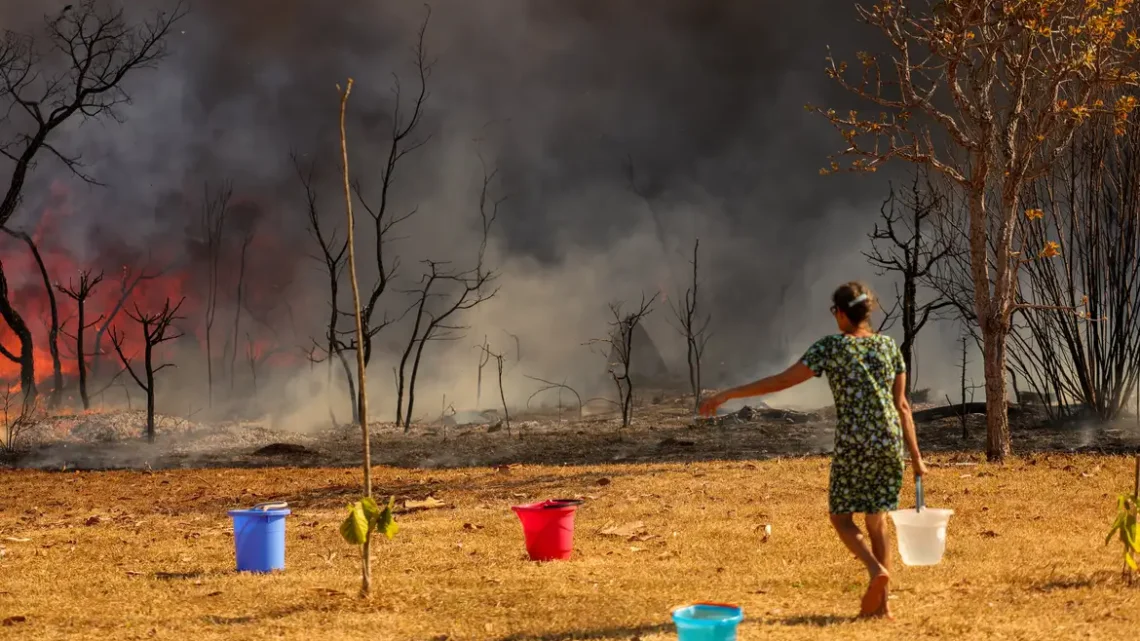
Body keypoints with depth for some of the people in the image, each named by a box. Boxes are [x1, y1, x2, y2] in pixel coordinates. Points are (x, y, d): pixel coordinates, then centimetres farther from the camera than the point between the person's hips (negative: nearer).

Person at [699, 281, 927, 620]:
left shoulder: (831, 347, -5)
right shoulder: (889, 346, 8)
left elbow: (781, 381, -7)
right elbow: (902, 405, 9)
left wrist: (728, 394, -3)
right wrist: (916, 456, 14)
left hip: (853, 446, -4)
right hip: (890, 444, 4)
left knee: (841, 516, 11)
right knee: (877, 519, 11)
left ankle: (876, 569, -15)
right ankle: (882, 603, 8)